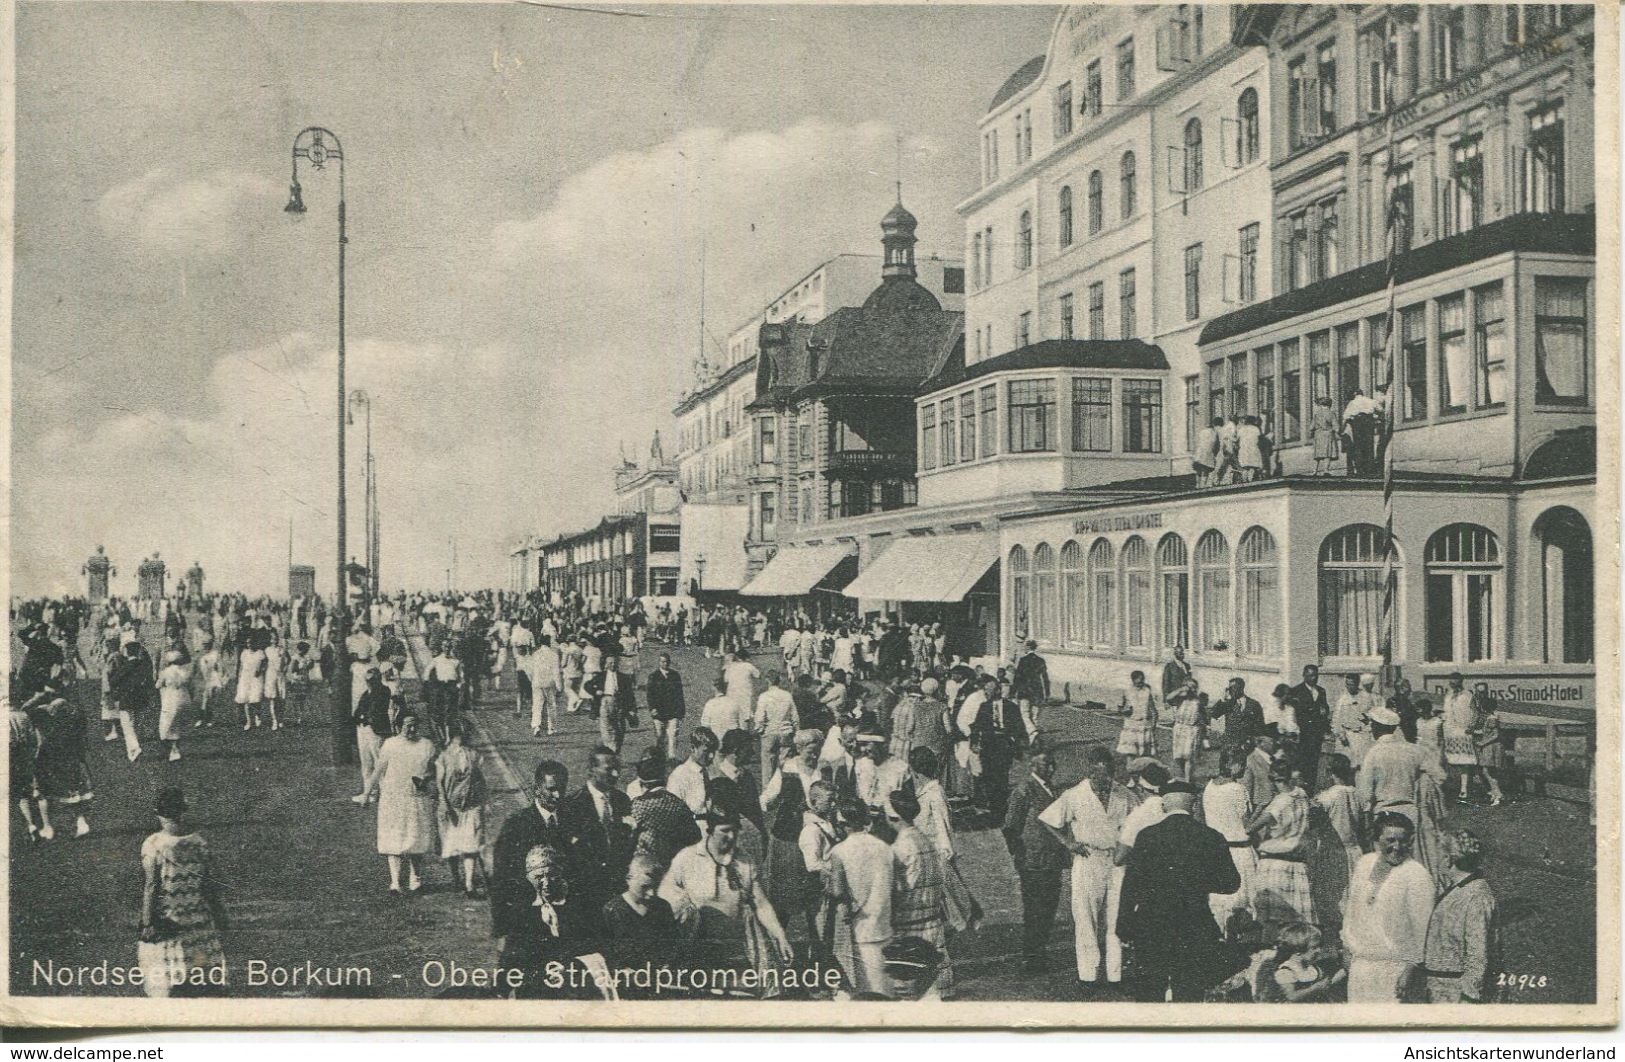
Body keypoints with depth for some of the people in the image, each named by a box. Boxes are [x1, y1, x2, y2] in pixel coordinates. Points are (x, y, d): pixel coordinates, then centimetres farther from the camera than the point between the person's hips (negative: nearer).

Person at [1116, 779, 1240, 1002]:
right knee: (1190, 993, 9)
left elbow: (1130, 885, -5)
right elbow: (1231, 883, 5)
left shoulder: (1147, 836, -7)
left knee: (1149, 993, 8)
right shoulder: (1212, 837, -2)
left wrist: (1124, 928, 2)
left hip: (1151, 928, -1)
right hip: (1194, 930, 1)